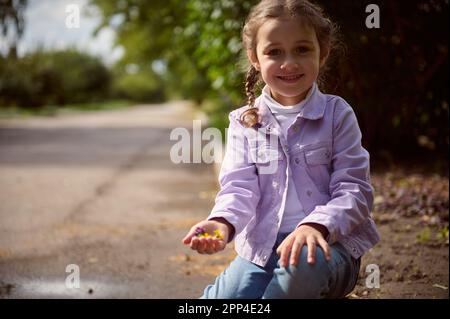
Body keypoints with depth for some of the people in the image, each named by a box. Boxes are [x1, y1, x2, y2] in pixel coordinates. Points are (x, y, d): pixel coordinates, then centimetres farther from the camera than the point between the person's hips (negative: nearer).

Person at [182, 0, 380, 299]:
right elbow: (239, 187, -2)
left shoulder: (337, 114, 0)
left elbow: (354, 190, -6)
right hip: (260, 249, 2)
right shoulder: (245, 122, 6)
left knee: (306, 264, -38)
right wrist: (222, 222, -26)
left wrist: (316, 226, -26)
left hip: (327, 245, -2)